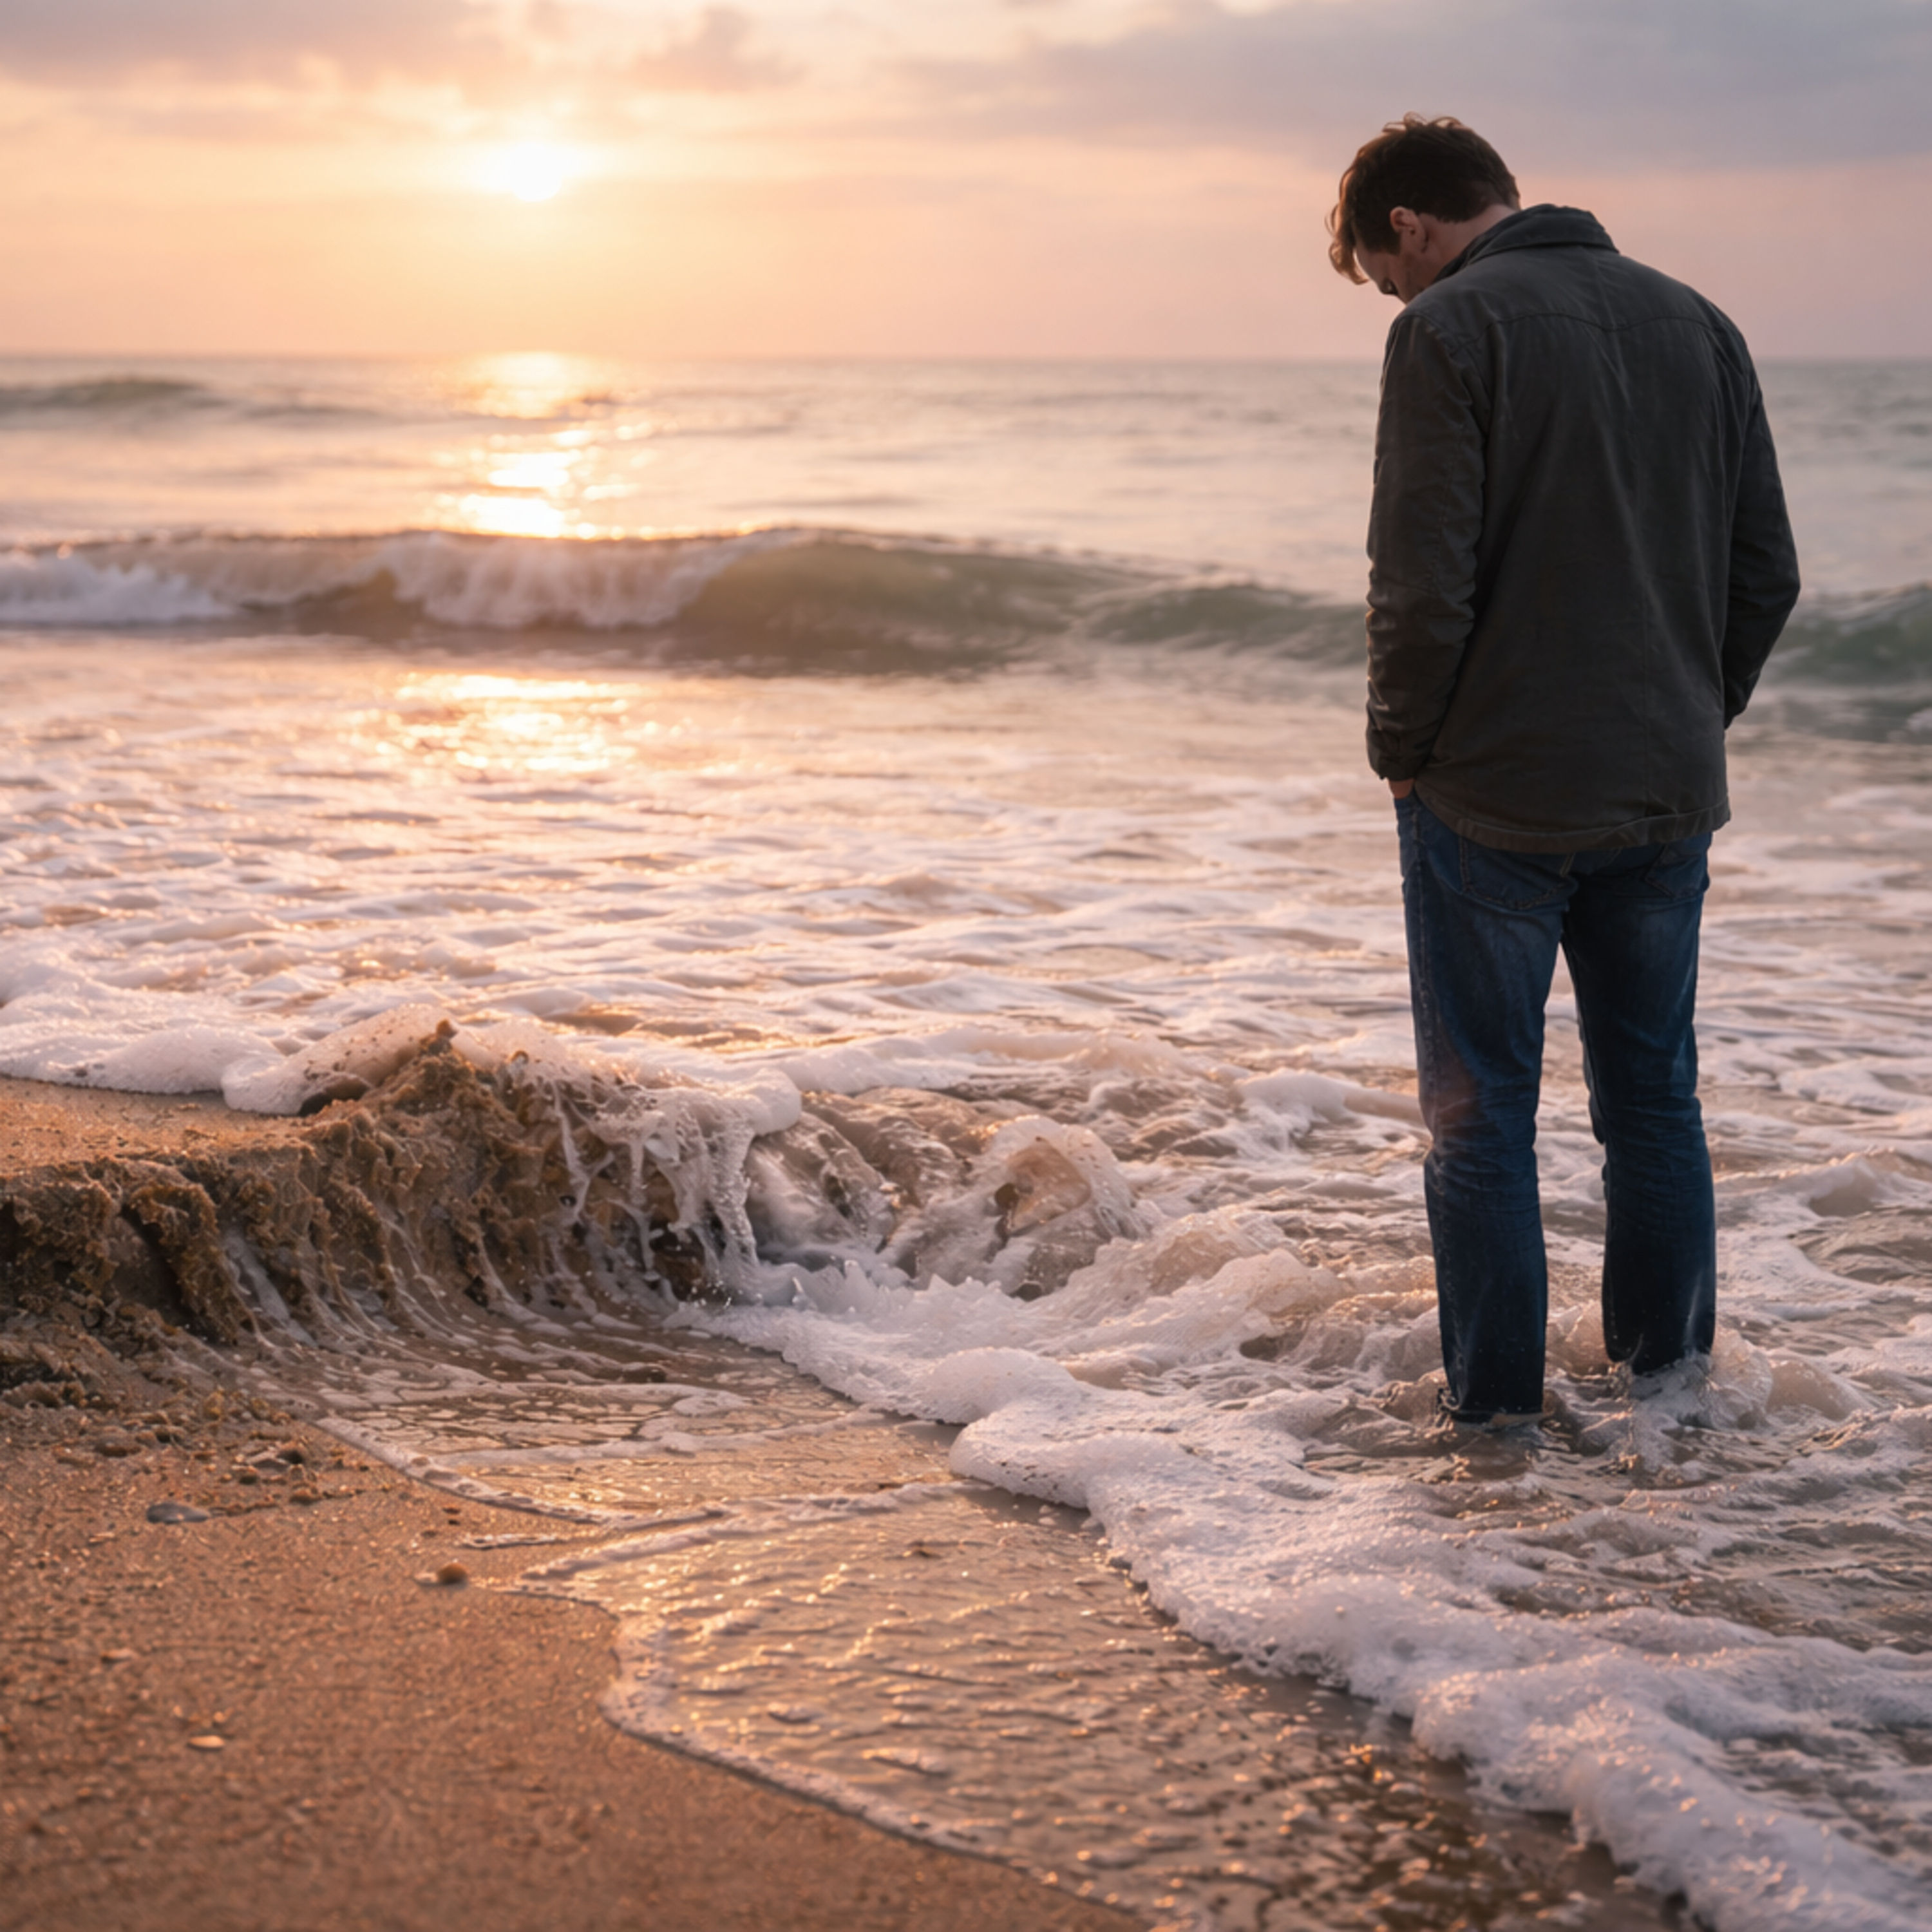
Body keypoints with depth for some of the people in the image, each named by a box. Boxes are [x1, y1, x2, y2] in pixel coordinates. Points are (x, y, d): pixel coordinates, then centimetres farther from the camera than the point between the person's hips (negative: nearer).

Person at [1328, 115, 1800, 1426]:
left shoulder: (1452, 328, -10)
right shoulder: (1695, 322, 10)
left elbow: (1424, 583, -17)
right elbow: (1768, 574, 10)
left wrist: (1401, 752, -3)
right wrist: (1693, 721, 17)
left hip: (1498, 795, -6)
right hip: (1668, 797, 6)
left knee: (1482, 1112, 5)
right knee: (1656, 1097, 16)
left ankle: (1497, 1410, 11)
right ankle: (1670, 1383, 23)